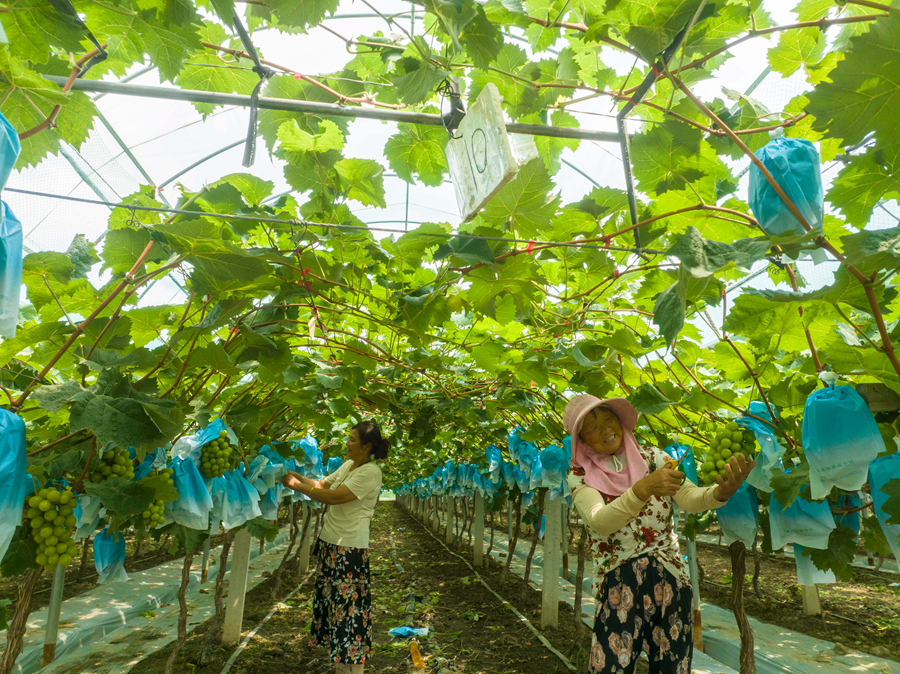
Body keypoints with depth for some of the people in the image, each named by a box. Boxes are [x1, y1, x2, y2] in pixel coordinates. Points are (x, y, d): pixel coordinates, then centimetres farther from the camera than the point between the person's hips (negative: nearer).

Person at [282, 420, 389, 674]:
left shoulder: (370, 473, -17)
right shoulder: (348, 465, 10)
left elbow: (332, 497, -21)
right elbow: (321, 485, 13)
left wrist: (297, 485, -13)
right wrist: (297, 476, 0)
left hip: (349, 549, -9)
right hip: (330, 542, 9)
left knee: (347, 607, 0)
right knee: (332, 602, 15)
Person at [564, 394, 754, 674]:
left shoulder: (651, 456, 2)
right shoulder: (579, 476, -6)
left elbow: (689, 498, -11)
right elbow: (599, 521, -23)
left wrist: (722, 491, -32)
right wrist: (644, 489, -38)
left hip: (671, 580, 3)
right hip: (617, 589, -2)